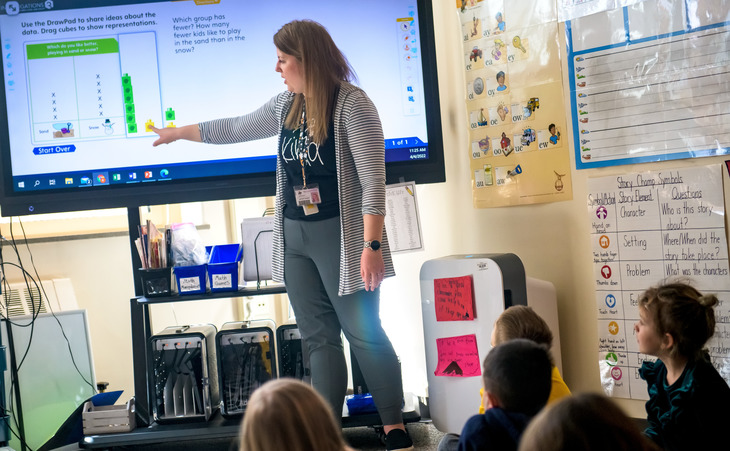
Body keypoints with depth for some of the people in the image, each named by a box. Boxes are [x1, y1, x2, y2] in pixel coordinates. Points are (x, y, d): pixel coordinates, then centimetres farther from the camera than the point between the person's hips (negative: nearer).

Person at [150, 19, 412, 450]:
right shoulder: (286, 105, 12)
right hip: (294, 236, 7)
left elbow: (373, 180, -15)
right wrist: (177, 132, 35)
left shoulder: (351, 103, -11)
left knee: (364, 332, -3)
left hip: (339, 234, -7)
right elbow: (234, 129, 27)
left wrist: (372, 245, -20)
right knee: (319, 336, 7)